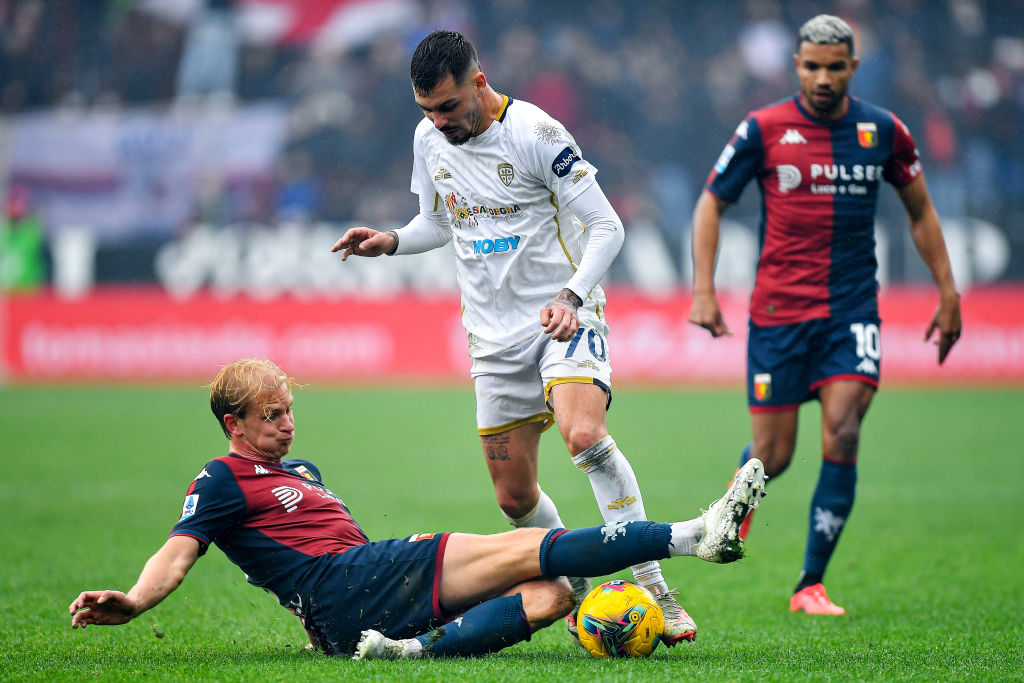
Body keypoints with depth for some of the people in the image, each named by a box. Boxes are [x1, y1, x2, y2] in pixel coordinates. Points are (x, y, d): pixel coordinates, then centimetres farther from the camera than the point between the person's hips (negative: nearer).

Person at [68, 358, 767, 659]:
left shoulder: (300, 470, 33)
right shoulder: (222, 481, 5)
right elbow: (179, 550, -8)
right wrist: (132, 602, -28)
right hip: (344, 588, -9)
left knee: (552, 592, -10)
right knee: (531, 547, -14)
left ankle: (420, 649, -35)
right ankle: (697, 534, -21)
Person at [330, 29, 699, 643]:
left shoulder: (535, 133, -14)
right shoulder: (430, 139, 4)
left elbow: (606, 227, -11)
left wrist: (572, 295, -25)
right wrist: (391, 242, 1)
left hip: (564, 317, -6)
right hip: (495, 335, 6)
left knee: (584, 435, -31)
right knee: (515, 495, 4)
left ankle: (652, 587, -26)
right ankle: (580, 594, 27)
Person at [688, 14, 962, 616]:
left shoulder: (884, 131, 4)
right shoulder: (764, 130, -3)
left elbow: (920, 211, 17)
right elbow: (711, 204, 6)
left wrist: (948, 291, 13)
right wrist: (704, 289, -3)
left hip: (853, 307, 1)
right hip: (778, 310, -1)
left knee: (843, 434, -16)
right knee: (773, 457, 0)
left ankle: (812, 584, -6)